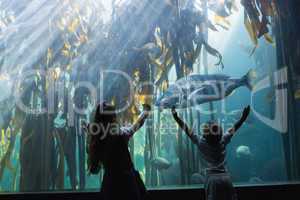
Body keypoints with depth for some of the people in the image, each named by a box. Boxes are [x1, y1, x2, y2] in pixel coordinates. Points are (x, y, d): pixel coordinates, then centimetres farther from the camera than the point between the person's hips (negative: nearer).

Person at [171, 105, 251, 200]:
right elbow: (234, 129, 11)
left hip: (212, 177, -2)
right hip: (225, 177, 2)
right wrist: (243, 117, 21)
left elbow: (187, 130, -4)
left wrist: (176, 117, 1)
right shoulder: (223, 140, -1)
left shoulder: (201, 142, -7)